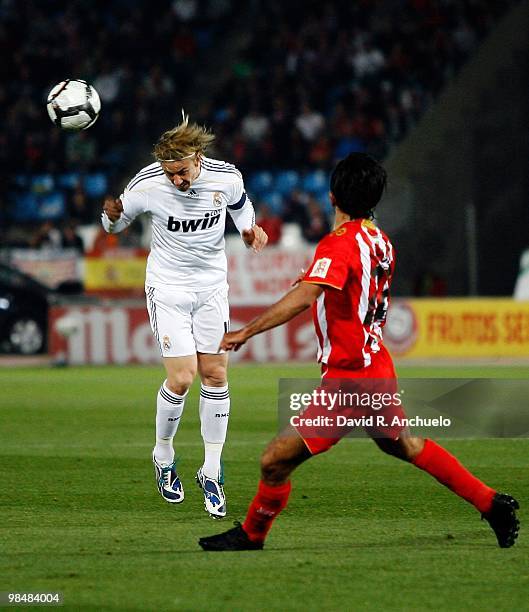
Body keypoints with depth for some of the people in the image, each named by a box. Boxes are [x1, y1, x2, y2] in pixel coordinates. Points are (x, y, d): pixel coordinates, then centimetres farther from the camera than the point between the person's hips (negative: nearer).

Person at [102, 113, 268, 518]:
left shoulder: (226, 177, -12)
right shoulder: (148, 185, -19)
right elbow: (117, 223, -2)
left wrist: (248, 227, -7)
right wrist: (112, 216, -24)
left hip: (212, 286, 3)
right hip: (168, 287, -3)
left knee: (216, 375, 0)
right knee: (181, 379, -11)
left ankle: (212, 473, 10)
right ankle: (163, 458, 15)